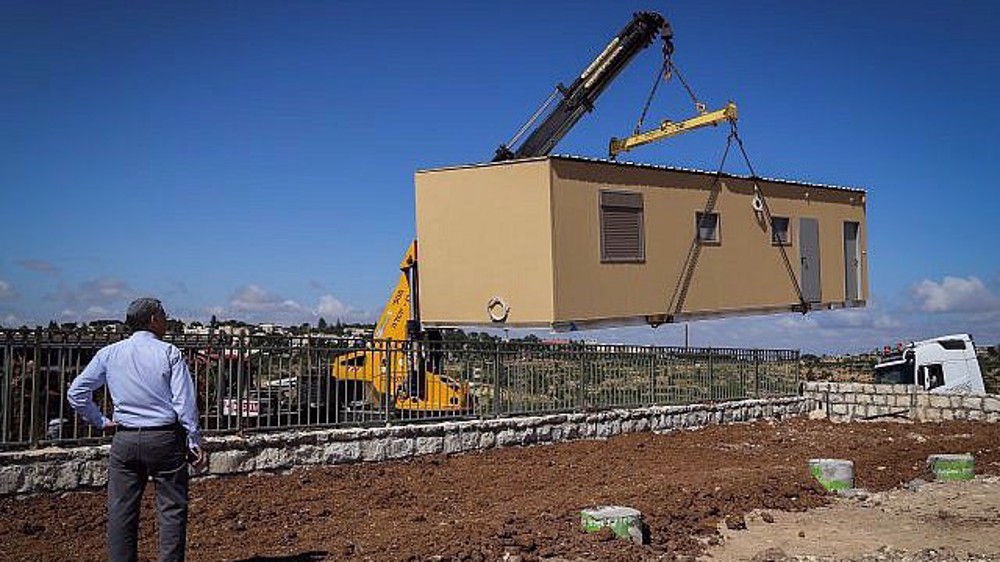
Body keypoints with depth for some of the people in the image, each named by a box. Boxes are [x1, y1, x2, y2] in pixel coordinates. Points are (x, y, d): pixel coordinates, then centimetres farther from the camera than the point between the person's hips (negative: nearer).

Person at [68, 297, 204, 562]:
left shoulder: (109, 353, 6)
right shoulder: (169, 353, -4)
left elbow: (76, 392, 7)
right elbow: (185, 401, -8)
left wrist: (101, 421, 14)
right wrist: (194, 442, -3)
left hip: (125, 440, 3)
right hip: (165, 438, -3)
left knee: (121, 511, 10)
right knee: (172, 509, 4)